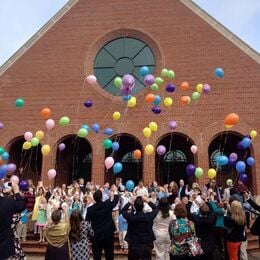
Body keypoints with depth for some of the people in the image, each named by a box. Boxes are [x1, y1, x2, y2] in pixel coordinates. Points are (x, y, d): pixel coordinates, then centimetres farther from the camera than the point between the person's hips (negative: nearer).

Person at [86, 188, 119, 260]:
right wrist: (115, 191, 29)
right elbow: (115, 200, 12)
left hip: (96, 235, 0)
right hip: (108, 234, 0)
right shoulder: (108, 204, -9)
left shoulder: (90, 209, -9)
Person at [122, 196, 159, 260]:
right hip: (146, 246, 0)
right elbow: (156, 209, 6)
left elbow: (123, 210, 5)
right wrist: (148, 201, 3)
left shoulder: (130, 217, -17)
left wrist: (130, 202, 2)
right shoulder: (149, 216, -15)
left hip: (133, 246, 0)